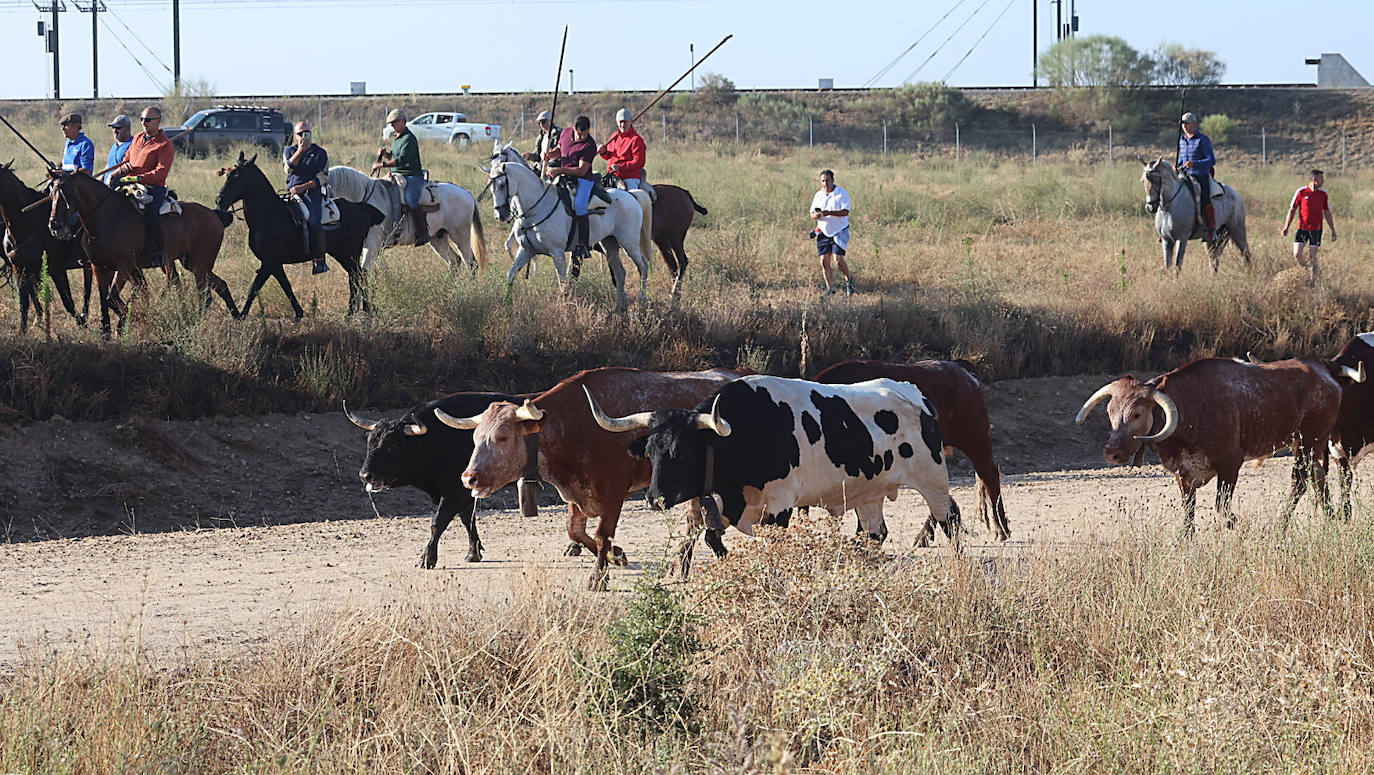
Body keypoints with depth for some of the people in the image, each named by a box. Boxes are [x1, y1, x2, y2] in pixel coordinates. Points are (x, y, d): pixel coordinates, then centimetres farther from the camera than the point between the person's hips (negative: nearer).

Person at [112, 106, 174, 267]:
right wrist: (116, 174, 10)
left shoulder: (165, 145, -3)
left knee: (150, 211, -36)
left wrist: (137, 178, -25)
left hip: (153, 188, -8)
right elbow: (127, 160, 32)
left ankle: (158, 253, -31)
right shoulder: (138, 138, 20)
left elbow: (161, 172, -14)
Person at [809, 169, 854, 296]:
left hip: (839, 232, -5)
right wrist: (816, 215, -19)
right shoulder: (818, 195, 8)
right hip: (823, 232, 5)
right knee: (824, 261, 0)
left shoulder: (842, 194, -7)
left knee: (838, 259, -14)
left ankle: (849, 279, 12)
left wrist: (829, 213, -31)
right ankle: (829, 288, 10)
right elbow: (812, 214, 6)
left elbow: (845, 212, -18)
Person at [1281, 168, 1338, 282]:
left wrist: (1333, 230, 10)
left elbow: (1327, 213, 11)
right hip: (1302, 229, -1)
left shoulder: (1323, 194, 4)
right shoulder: (1301, 192, -3)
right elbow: (1292, 210, 2)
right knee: (1297, 255, -7)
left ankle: (1313, 280, 8)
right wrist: (1286, 228, -3)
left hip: (1316, 230, 1)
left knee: (1312, 257, -1)